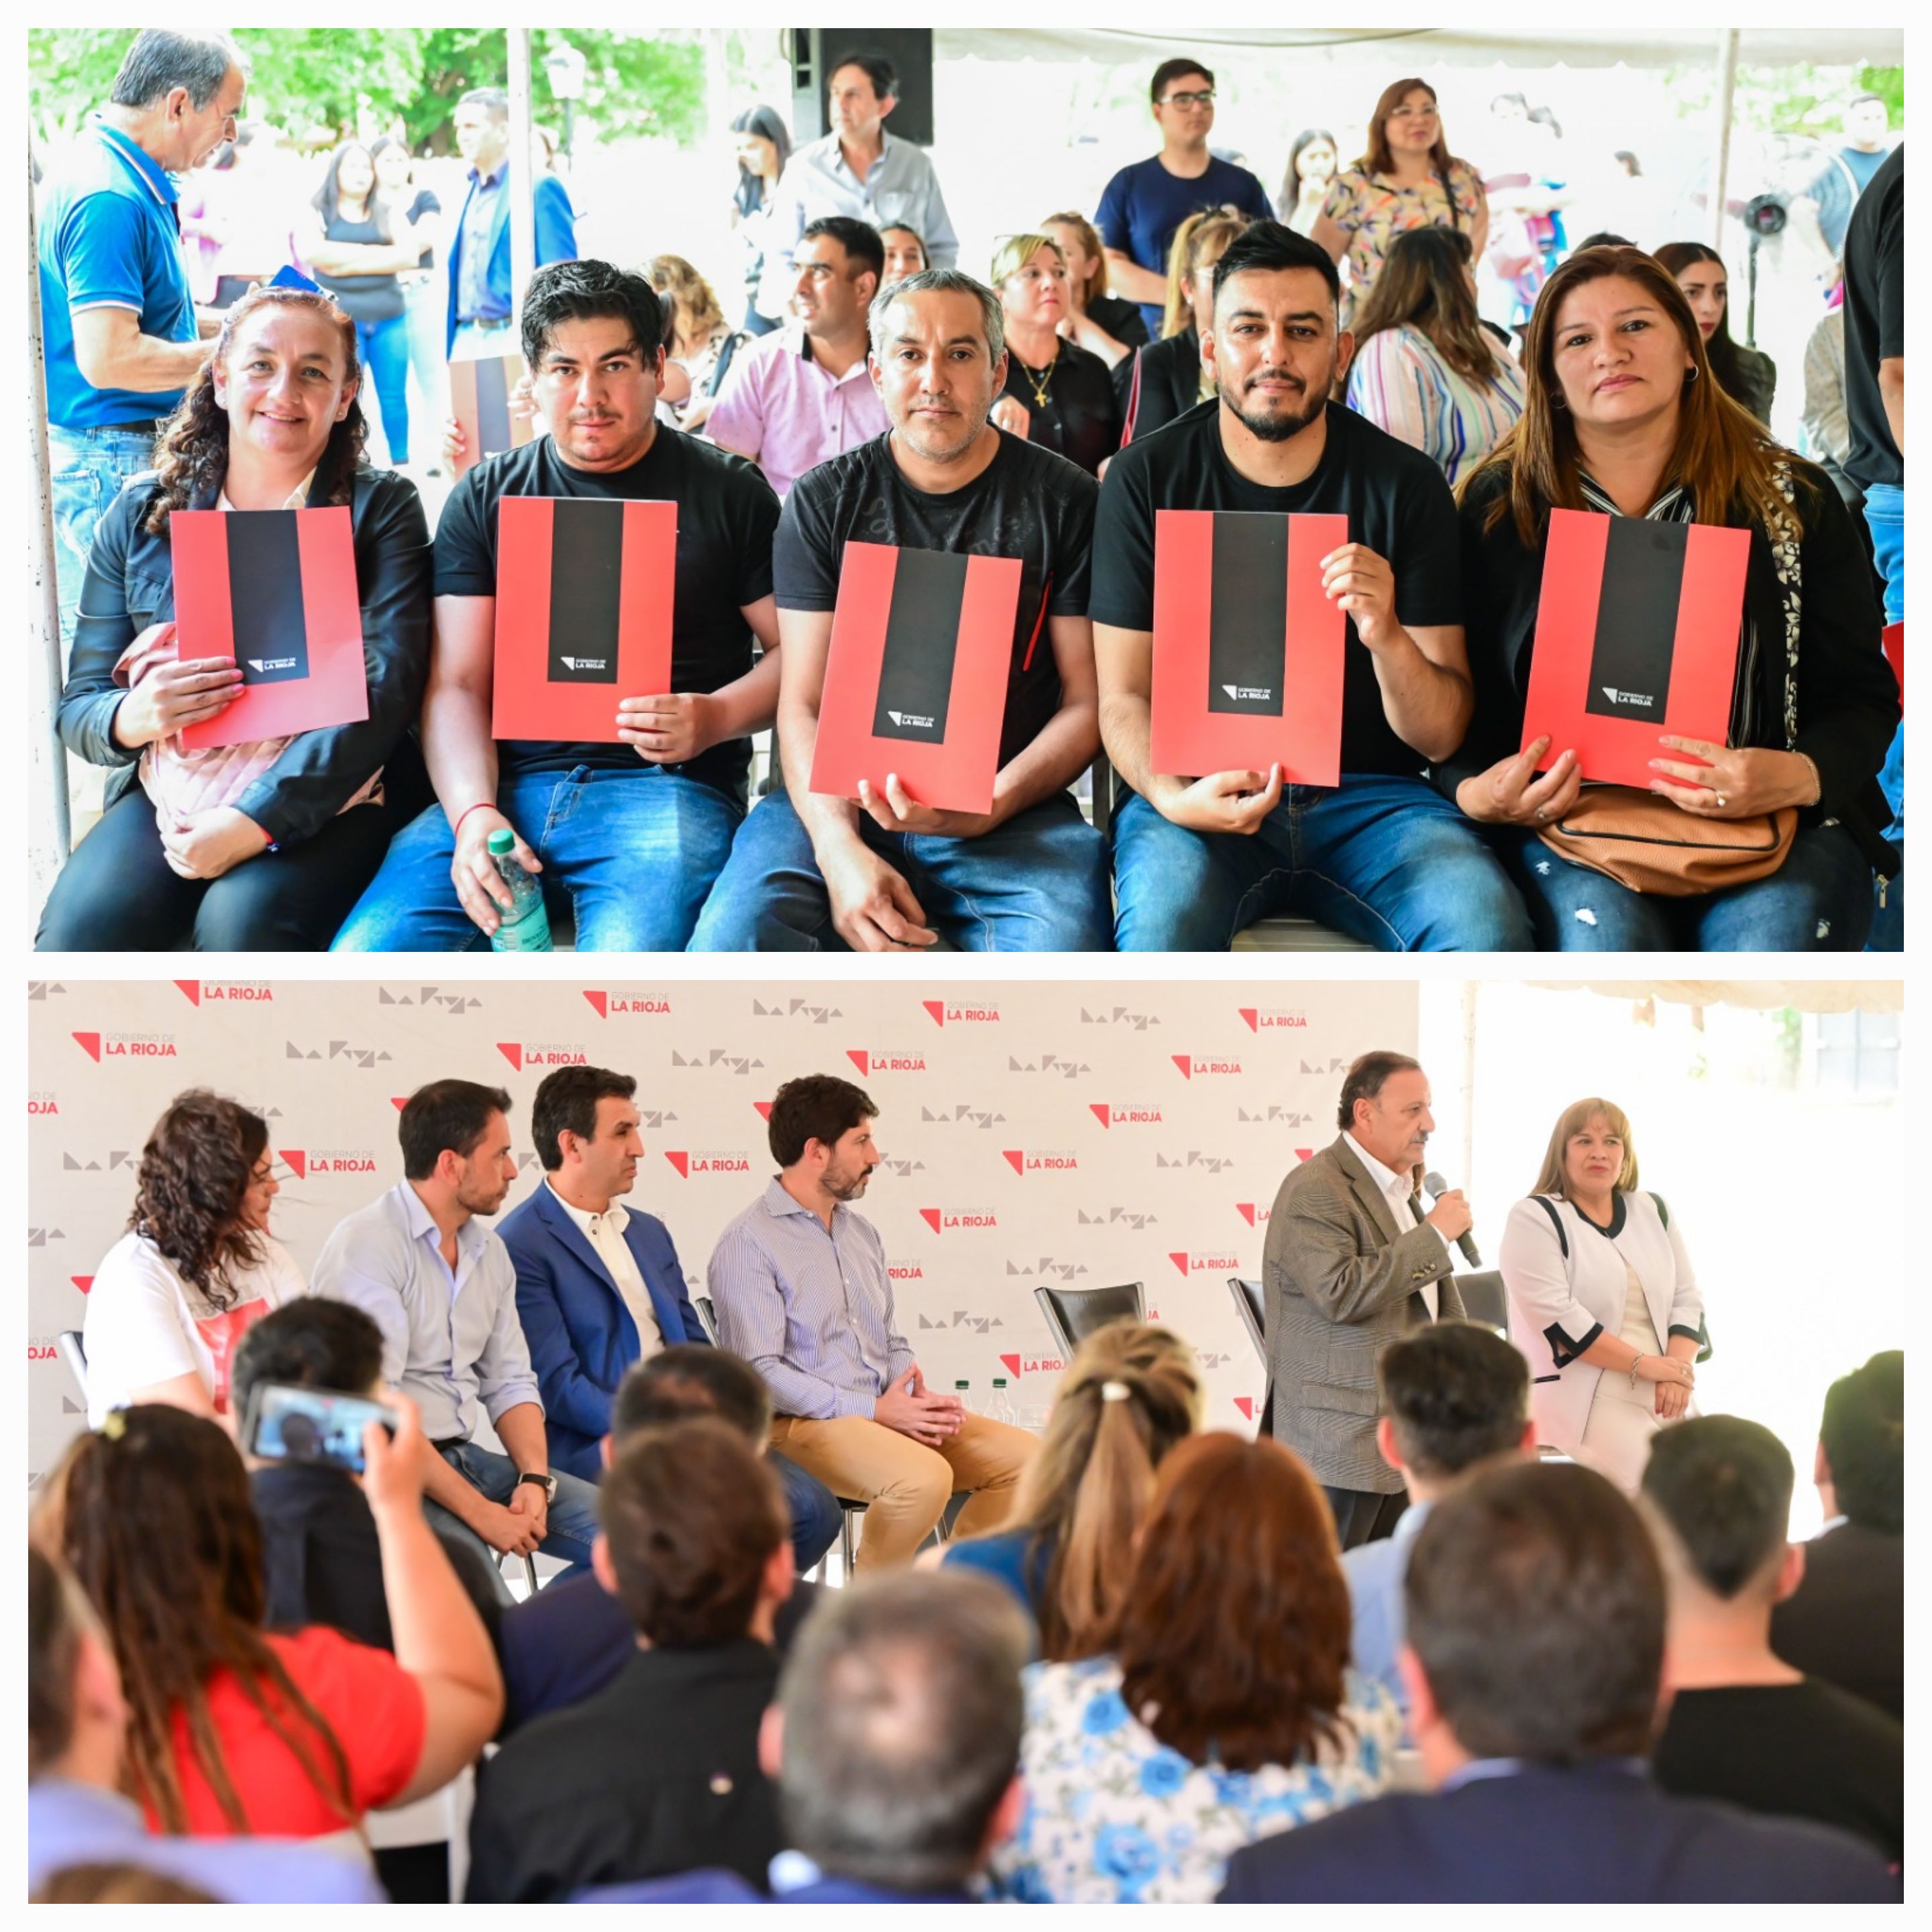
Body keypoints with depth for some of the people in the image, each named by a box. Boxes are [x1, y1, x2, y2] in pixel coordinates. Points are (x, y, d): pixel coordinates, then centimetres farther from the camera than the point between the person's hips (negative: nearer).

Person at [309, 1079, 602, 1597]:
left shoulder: (489, 1251, 13)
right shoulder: (365, 1246, -13)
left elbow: (510, 1383, 14)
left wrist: (534, 1479, -7)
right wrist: (480, 1512, -20)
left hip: (467, 1456, 8)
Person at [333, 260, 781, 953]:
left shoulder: (729, 492, 10)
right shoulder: (485, 499, 15)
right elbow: (456, 684, 9)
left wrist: (716, 718, -12)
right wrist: (474, 815, -9)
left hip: (664, 786, -3)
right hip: (504, 787, 3)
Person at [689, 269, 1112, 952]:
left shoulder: (1063, 502, 7)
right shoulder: (825, 502, 10)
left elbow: (1086, 701, 5)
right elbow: (803, 703, 5)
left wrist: (989, 805, -14)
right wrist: (839, 847, -15)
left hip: (1012, 811, -1)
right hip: (840, 804, 1)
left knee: (1058, 944, -34)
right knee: (731, 939, -29)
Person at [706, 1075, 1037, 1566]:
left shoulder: (860, 1232, 19)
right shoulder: (748, 1244, -8)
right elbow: (760, 1370, -17)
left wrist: (919, 1397, -1)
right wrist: (875, 1410, -18)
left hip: (886, 1414, 8)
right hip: (801, 1424, -8)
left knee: (1022, 1456, -7)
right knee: (924, 1477, -33)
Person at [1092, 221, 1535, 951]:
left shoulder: (1405, 484, 1)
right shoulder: (1147, 477, 1)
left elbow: (1441, 737, -1)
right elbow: (1123, 698, 0)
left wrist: (1387, 638, -23)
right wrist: (1175, 798, -22)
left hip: (1371, 795, 1)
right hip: (1202, 786, -1)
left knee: (1488, 928, -29)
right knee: (1164, 923, -36)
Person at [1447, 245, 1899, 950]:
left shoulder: (1795, 502, 9)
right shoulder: (1497, 510, 9)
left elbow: (1861, 697, 7)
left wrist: (1796, 778, -15)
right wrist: (1475, 792, -13)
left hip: (1773, 828, 1)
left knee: (1775, 936, -31)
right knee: (1609, 940, -33)